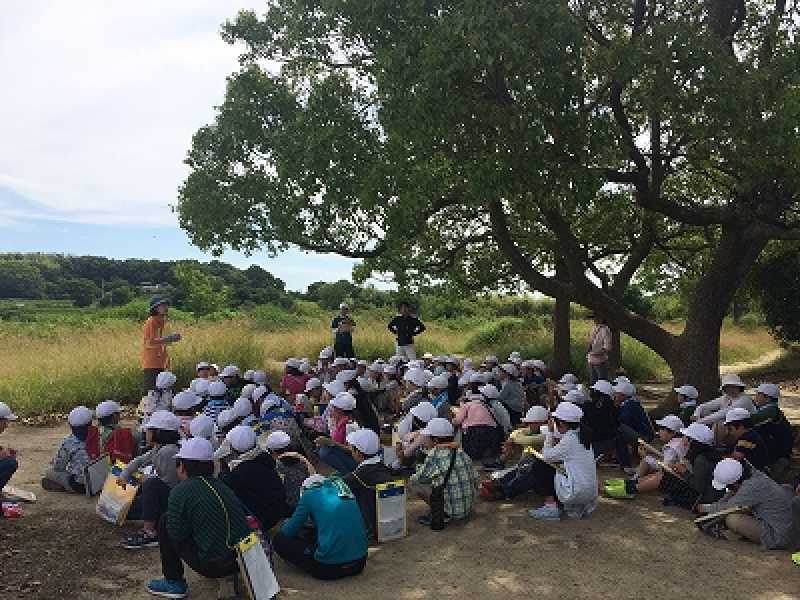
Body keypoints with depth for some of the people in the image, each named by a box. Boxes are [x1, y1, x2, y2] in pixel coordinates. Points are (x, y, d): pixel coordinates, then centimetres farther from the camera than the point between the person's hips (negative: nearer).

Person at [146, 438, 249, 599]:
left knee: (165, 522, 8)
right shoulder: (222, 486, 11)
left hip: (214, 566, -6)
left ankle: (174, 583, 14)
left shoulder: (181, 491, -7)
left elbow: (177, 535, -4)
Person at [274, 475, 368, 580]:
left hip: (330, 568, -7)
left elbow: (290, 531, 6)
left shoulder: (309, 494, 1)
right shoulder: (342, 488, 15)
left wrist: (285, 524, 29)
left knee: (280, 540, 9)